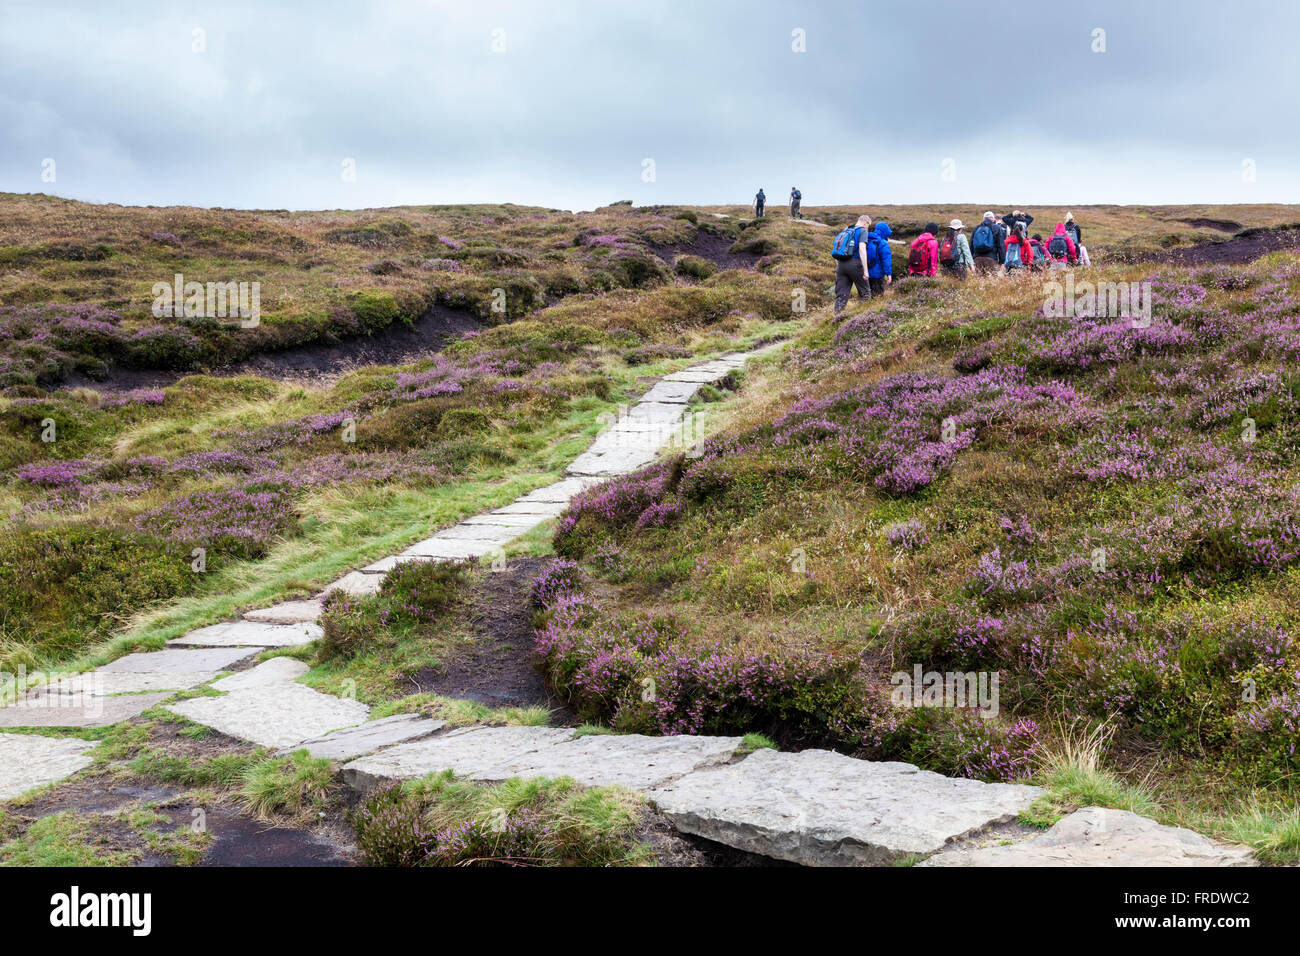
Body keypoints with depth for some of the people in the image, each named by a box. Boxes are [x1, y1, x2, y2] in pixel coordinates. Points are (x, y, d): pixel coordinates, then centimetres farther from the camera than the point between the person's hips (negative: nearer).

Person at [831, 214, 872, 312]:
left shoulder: (845, 231, 22)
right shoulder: (862, 231, 1)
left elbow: (836, 251, 21)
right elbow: (862, 248, -14)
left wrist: (838, 267, 27)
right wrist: (865, 269, -16)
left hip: (841, 264, 6)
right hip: (854, 264, -6)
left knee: (841, 295, 5)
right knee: (865, 293, 9)